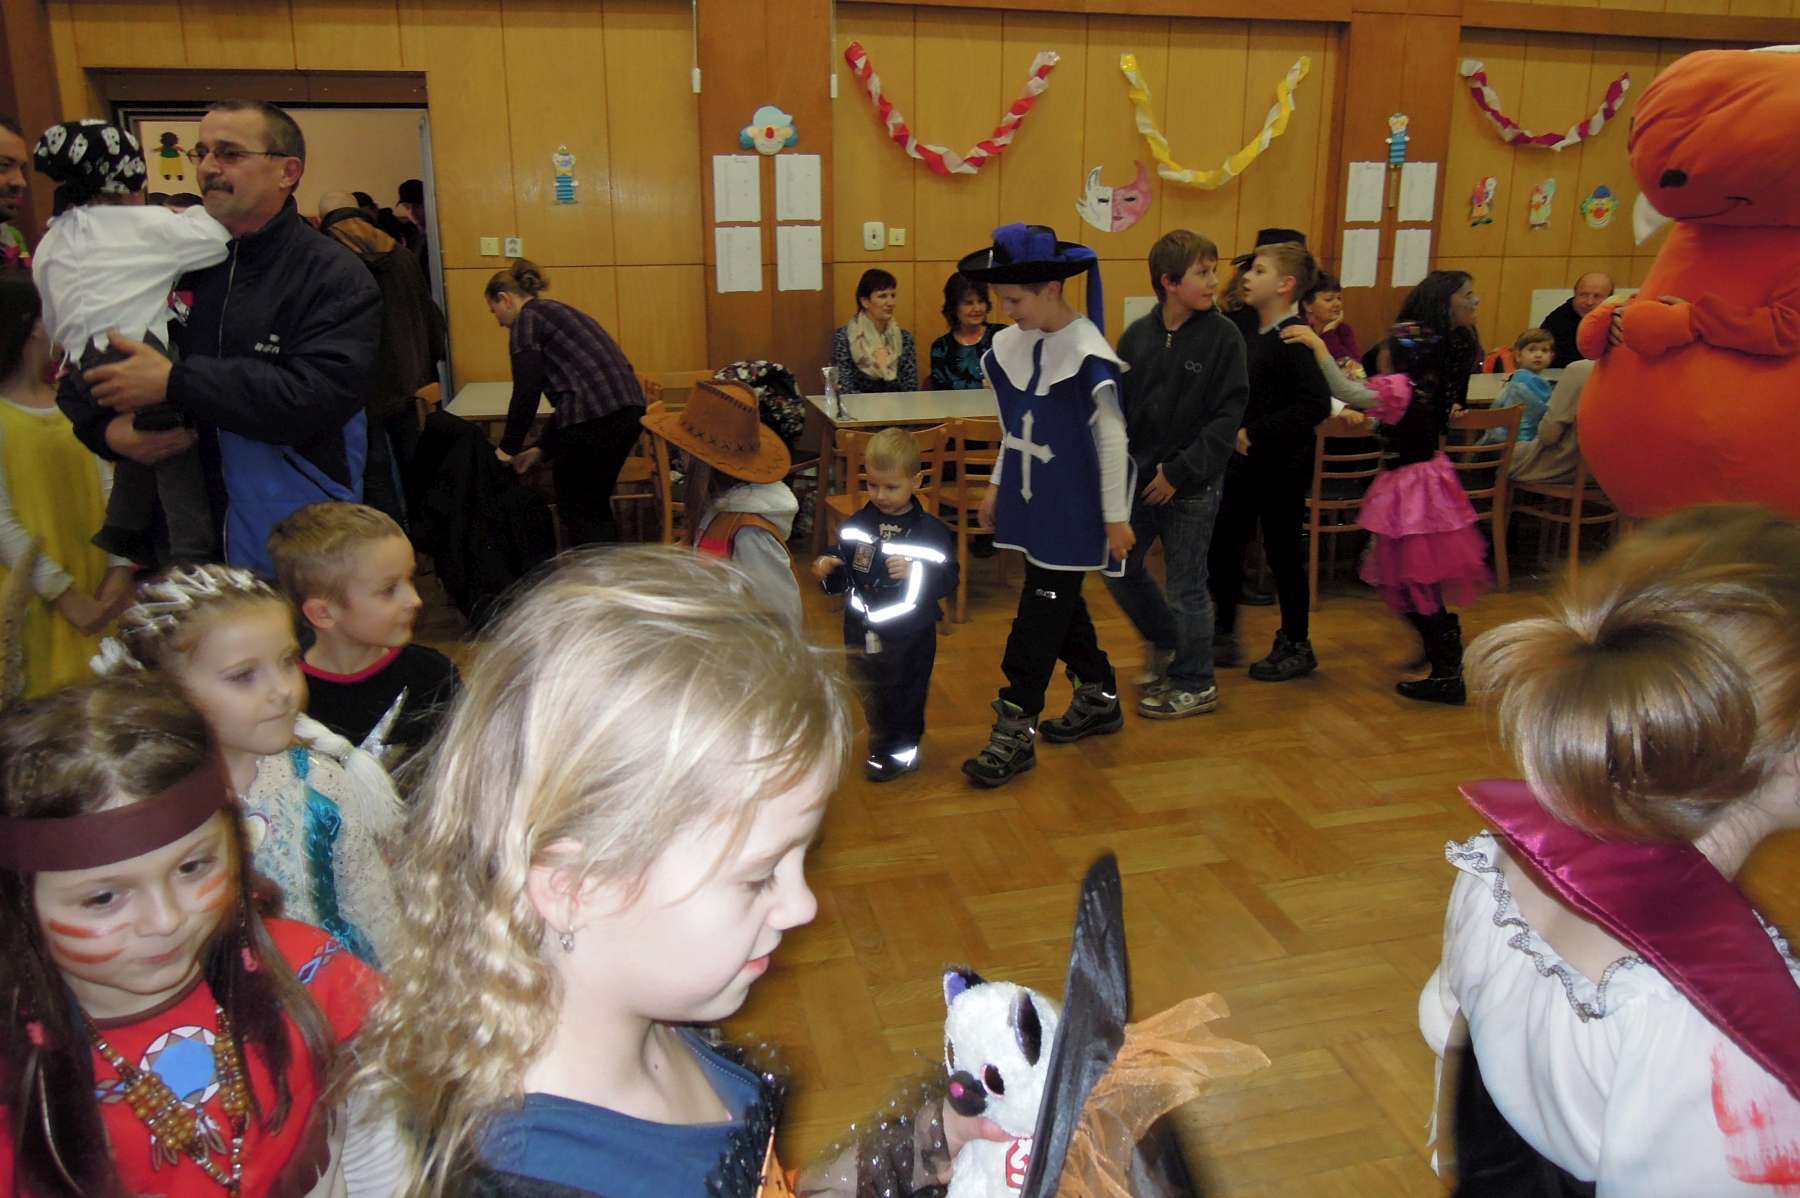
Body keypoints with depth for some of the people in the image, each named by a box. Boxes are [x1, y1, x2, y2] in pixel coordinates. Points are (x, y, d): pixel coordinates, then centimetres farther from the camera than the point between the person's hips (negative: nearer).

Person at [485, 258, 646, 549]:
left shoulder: (526, 320, 2)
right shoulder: (556, 312, 28)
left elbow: (526, 393, -4)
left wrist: (508, 448, 7)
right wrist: (542, 448, 28)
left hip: (593, 416, -8)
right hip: (628, 408, 8)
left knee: (576, 509, 5)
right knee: (595, 504, 19)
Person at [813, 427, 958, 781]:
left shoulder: (931, 531, -11)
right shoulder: (856, 526, -2)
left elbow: (948, 581, -14)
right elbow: (843, 579, 5)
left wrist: (914, 572, -29)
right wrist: (828, 572, -16)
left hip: (911, 637, -4)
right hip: (863, 632, 4)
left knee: (905, 696, 10)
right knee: (871, 696, 20)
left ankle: (897, 751, 31)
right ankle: (885, 744, 43)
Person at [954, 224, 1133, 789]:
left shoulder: (1087, 355, -19)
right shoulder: (1012, 344, 3)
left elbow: (1112, 438, -15)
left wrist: (1115, 517, -13)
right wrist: (998, 485, 17)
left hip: (1072, 508, -8)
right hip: (1034, 500, 8)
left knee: (1041, 610, -4)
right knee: (1059, 600, 17)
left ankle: (1015, 732, 4)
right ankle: (1099, 700, 35)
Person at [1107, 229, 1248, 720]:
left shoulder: (1223, 337, -10)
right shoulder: (1137, 335, 0)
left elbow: (1228, 415, -13)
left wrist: (1179, 471, -16)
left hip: (1192, 485, -4)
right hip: (1140, 477, 5)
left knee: (1186, 585, 3)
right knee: (1119, 565, 13)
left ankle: (1195, 685, 22)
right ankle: (1164, 639, 39)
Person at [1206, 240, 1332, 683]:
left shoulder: (1294, 341, -18)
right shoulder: (1250, 334, 8)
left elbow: (1316, 404, -28)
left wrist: (1257, 433, -25)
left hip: (1282, 466, -8)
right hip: (1244, 462, 8)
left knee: (1283, 554, 4)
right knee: (1221, 546, 10)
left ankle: (1296, 647, 21)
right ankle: (1224, 637, 24)